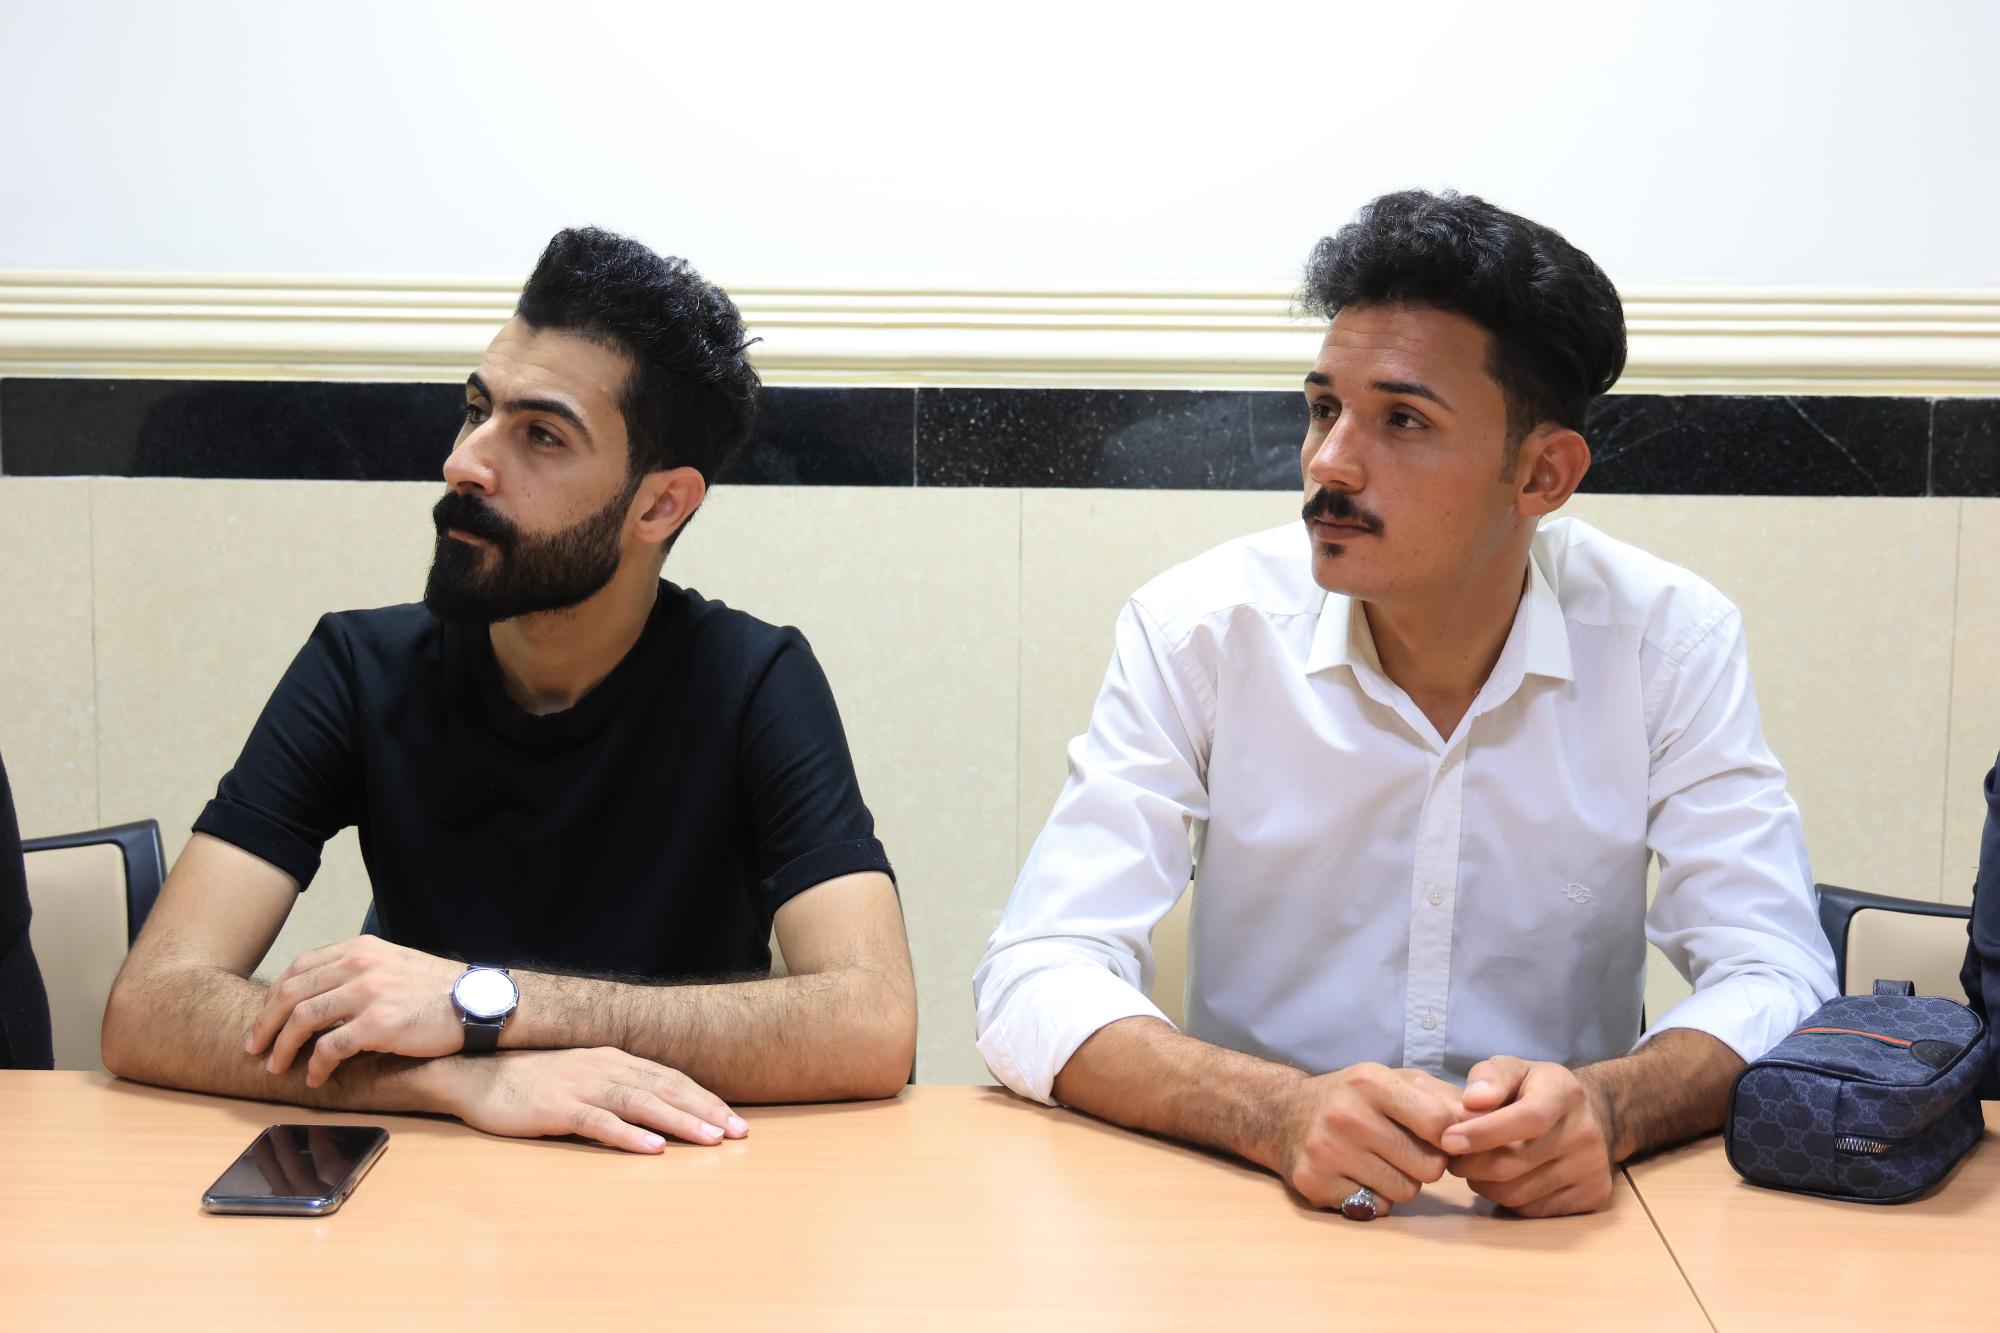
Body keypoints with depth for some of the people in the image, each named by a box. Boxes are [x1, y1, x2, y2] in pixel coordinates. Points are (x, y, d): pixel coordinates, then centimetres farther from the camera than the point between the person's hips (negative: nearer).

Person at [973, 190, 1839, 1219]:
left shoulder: (1671, 640, -6)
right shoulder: (1199, 628, -9)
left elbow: (1776, 977, -7)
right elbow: (1036, 981, -14)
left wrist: (1605, 1108, -29)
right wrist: (1280, 1113, -32)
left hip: (1556, 1231, 2)